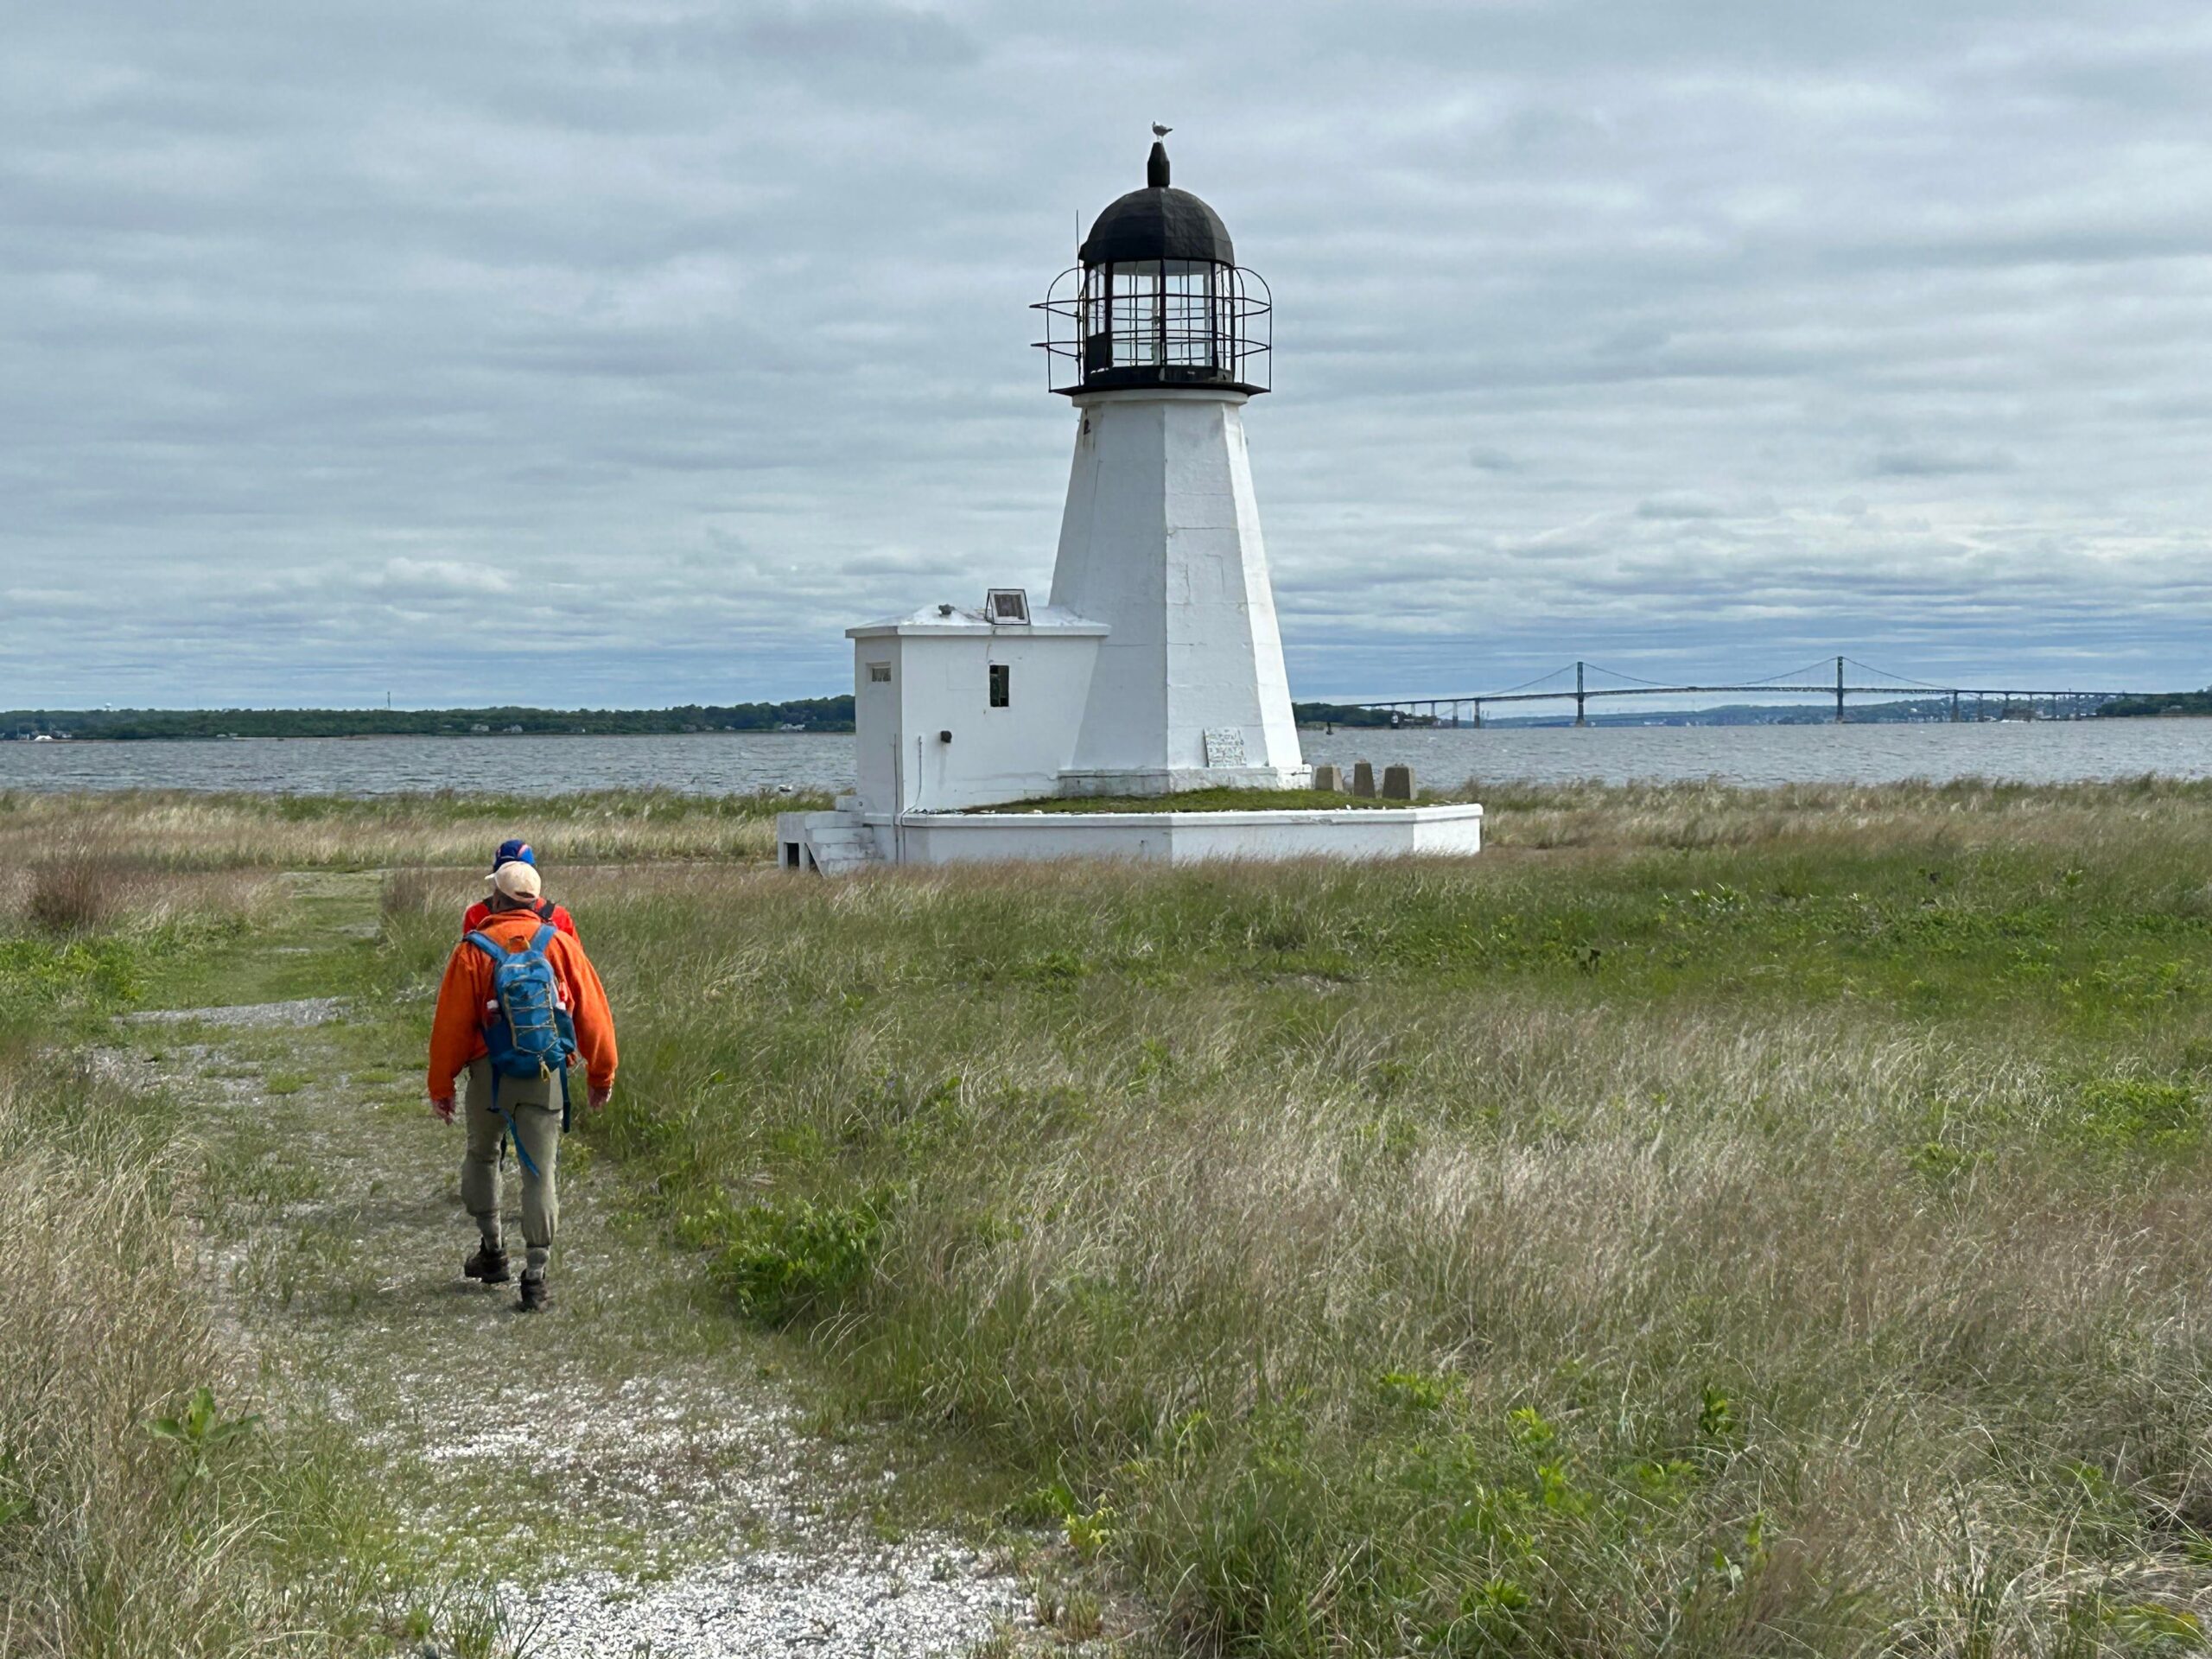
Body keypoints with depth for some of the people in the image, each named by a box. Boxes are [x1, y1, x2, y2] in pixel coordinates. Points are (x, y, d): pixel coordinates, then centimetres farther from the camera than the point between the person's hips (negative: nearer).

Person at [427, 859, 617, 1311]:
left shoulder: (472, 952, -2)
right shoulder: (559, 944, 3)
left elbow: (451, 1024, -1)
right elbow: (593, 1013, 5)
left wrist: (440, 1085, 9)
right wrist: (601, 1074, 16)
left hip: (490, 1072, -1)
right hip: (546, 1076, 1)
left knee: (481, 1156, 23)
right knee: (540, 1171, 1)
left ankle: (493, 1251, 26)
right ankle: (535, 1274, -4)